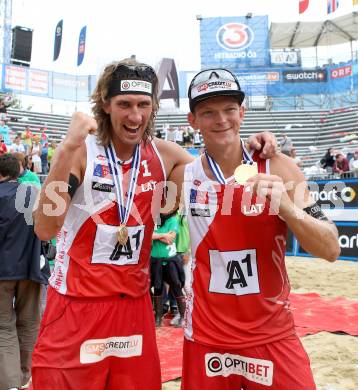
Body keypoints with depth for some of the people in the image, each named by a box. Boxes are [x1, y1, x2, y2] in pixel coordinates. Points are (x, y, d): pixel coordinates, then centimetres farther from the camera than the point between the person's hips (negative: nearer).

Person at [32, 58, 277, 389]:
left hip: (136, 303, 4)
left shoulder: (163, 155, 1)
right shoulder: (82, 152, -11)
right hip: (76, 304, -3)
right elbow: (45, 229, -21)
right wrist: (67, 150, -30)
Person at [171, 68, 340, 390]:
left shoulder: (279, 169, -8)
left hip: (273, 338, -1)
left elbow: (331, 250, -10)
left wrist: (287, 207, -25)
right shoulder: (183, 177, -4)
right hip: (207, 339, 1)